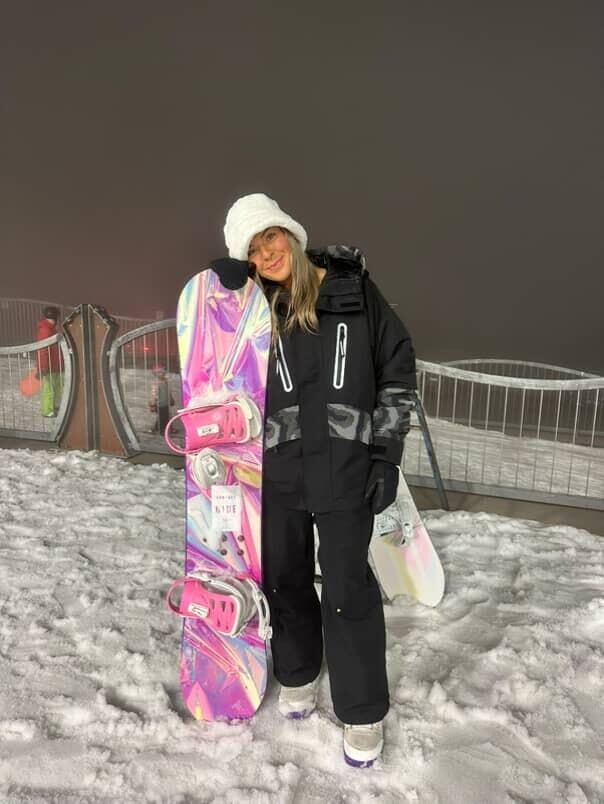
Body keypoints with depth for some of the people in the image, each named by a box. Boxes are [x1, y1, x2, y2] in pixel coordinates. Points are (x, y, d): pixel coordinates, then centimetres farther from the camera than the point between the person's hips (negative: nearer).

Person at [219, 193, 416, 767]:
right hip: (276, 471, 3)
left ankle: (363, 713, 25)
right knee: (286, 579, 16)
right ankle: (296, 676, 43)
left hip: (345, 468, -2)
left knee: (347, 589, 2)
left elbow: (398, 368, 1)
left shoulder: (352, 289, -1)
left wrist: (386, 455, -3)